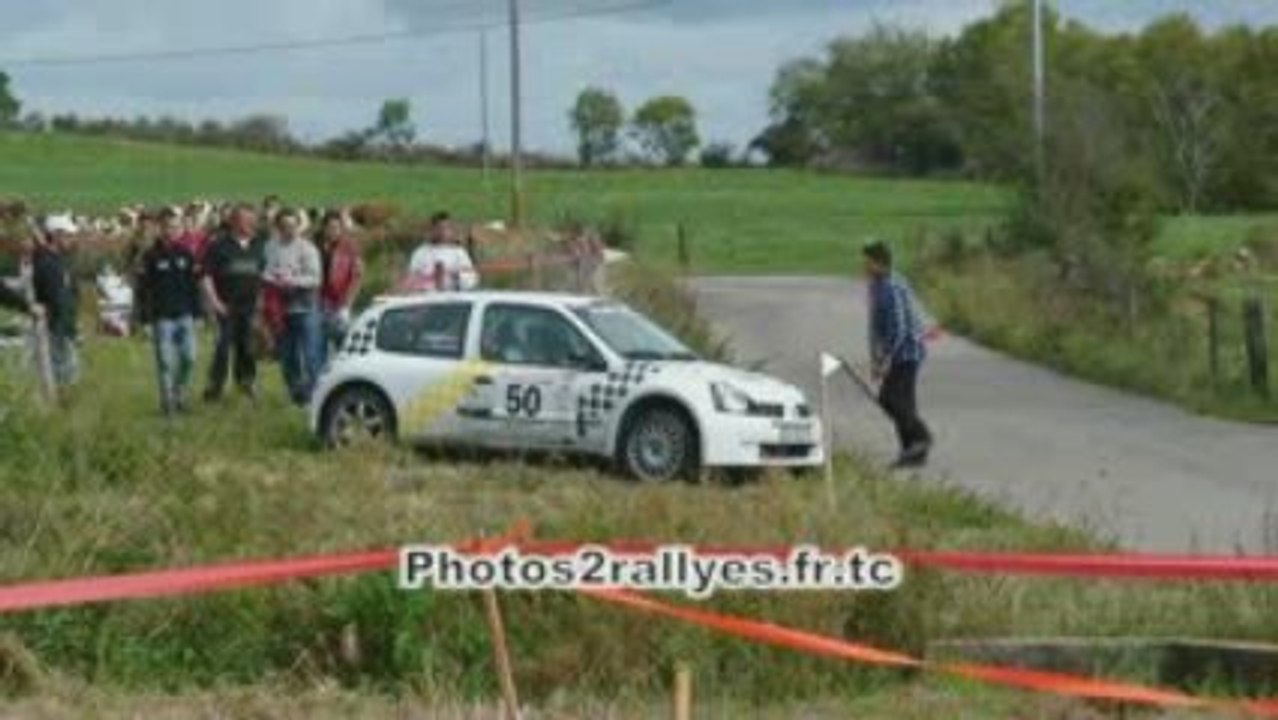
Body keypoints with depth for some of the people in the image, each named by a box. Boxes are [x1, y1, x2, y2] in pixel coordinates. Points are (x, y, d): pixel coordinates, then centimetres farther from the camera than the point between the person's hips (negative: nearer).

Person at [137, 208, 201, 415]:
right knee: (166, 362, -2)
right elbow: (143, 288, -5)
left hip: (185, 315, 4)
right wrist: (146, 316, -10)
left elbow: (194, 284, 13)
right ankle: (167, 401, 8)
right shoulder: (152, 256, -5)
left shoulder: (186, 254, 7)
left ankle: (179, 395, 23)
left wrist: (196, 310, 9)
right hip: (163, 318, -4)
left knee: (189, 359, 3)